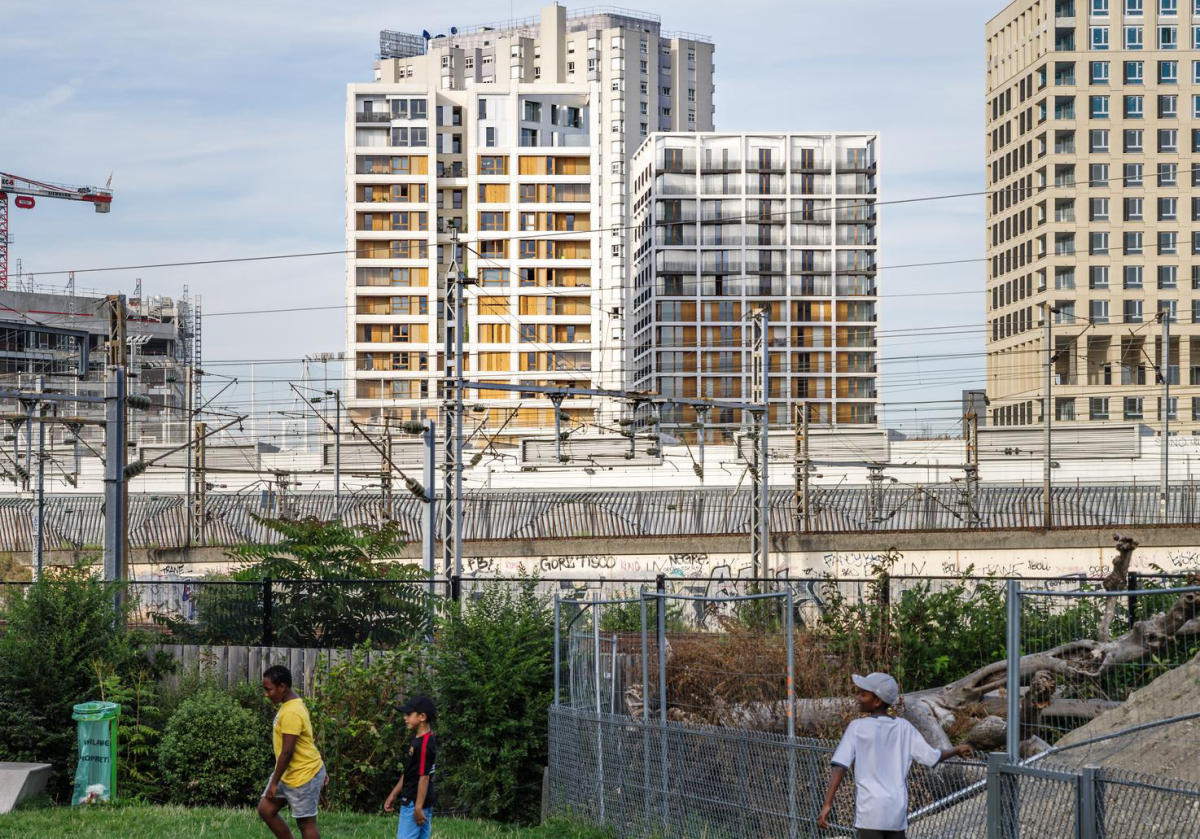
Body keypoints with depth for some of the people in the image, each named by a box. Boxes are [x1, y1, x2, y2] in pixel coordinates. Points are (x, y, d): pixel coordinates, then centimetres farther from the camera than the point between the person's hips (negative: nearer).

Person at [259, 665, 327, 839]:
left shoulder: (291, 713, -25)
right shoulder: (292, 705, 8)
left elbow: (287, 752, -25)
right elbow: (308, 741, 15)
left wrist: (274, 782, -18)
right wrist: (321, 769, 21)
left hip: (303, 776, -10)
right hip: (289, 773, 10)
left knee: (306, 823, 0)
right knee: (265, 809, 9)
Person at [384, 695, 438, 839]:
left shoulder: (424, 744, -19)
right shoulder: (418, 740, 11)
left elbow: (424, 777, -21)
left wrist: (418, 808, -21)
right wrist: (393, 795, 22)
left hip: (415, 804, -10)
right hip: (415, 802, 10)